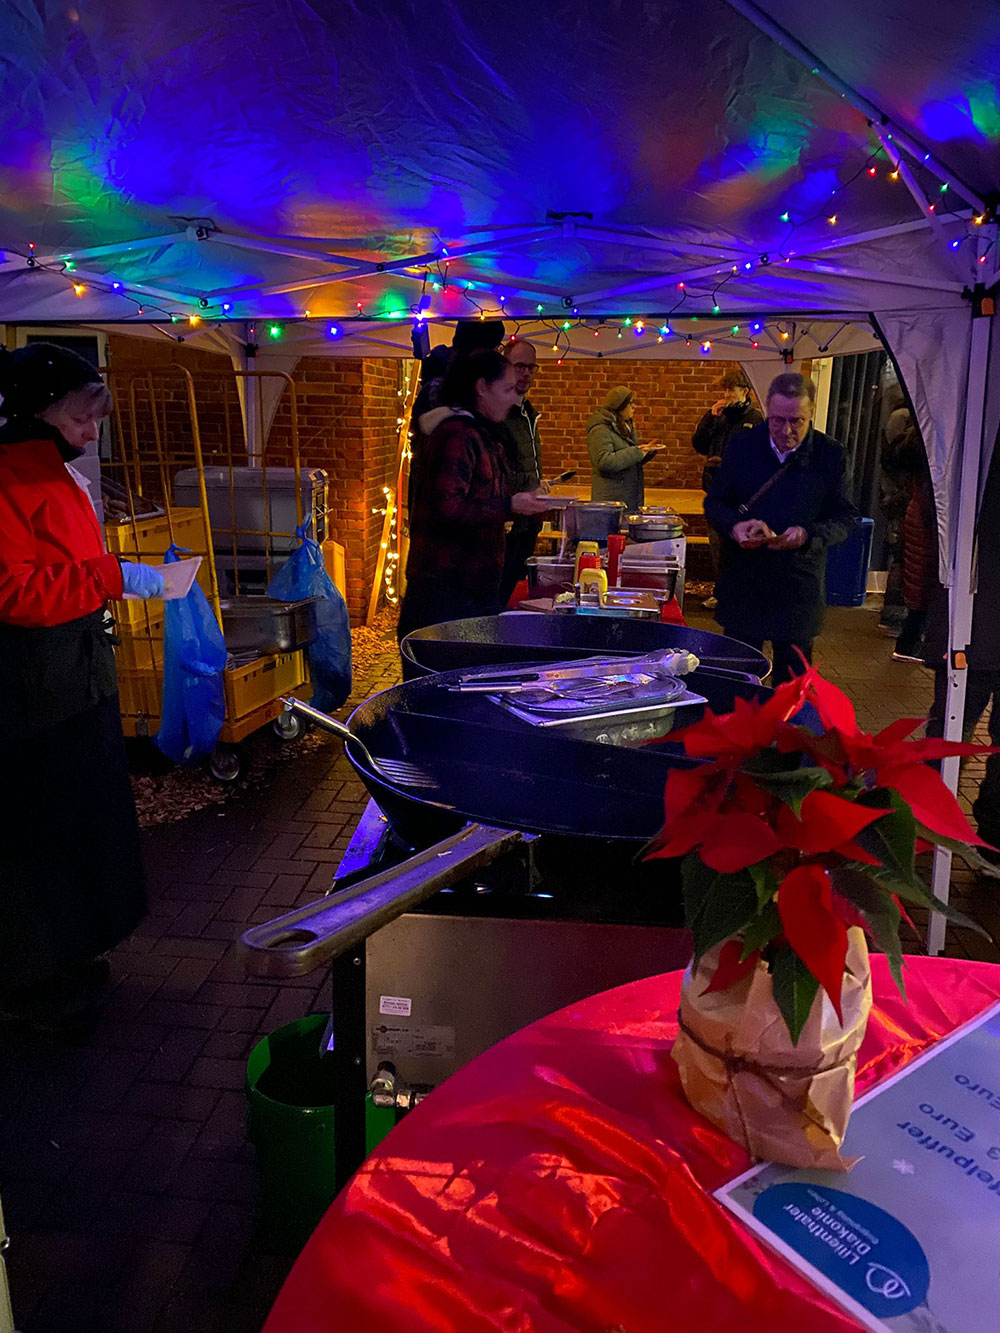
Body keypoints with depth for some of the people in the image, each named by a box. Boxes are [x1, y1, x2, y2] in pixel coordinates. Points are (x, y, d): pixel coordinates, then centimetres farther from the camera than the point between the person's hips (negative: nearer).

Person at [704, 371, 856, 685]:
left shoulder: (831, 455, -2)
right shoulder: (742, 445, 1)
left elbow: (845, 518, -1)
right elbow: (714, 502, 5)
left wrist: (808, 535, -21)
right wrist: (734, 526, -17)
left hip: (800, 590, -1)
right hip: (743, 585, 1)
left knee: (792, 682, 9)